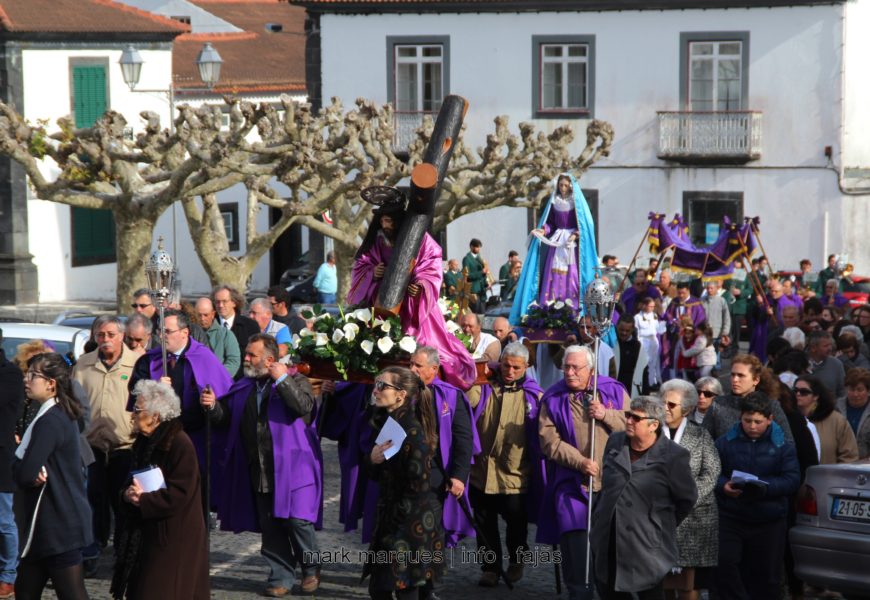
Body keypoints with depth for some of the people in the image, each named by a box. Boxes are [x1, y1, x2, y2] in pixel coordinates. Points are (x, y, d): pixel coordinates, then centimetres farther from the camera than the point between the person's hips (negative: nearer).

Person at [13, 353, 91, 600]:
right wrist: (35, 472, -10)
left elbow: (24, 474, -24)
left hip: (58, 524, -10)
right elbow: (28, 472, 12)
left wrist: (17, 465, -2)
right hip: (49, 523, 10)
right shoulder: (60, 415, 13)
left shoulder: (49, 422, -18)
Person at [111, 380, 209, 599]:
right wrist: (129, 494, -8)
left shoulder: (180, 444, -16)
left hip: (175, 538, -8)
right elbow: (131, 482, 15)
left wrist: (142, 499, -19)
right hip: (145, 532, 8)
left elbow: (179, 494, -20)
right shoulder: (143, 442, 11)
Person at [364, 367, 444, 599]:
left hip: (413, 522, -9)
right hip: (390, 517, 9)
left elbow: (418, 486, -18)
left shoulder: (413, 431, -18)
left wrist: (396, 521, -12)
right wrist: (373, 460, -6)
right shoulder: (385, 423, 8)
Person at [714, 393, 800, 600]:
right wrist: (723, 486, -17)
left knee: (765, 575, 8)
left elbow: (792, 479, -5)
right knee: (725, 563, -18)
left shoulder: (782, 445, 1)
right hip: (731, 518, 0)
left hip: (769, 522, 0)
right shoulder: (725, 442, 4)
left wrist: (765, 487, -21)